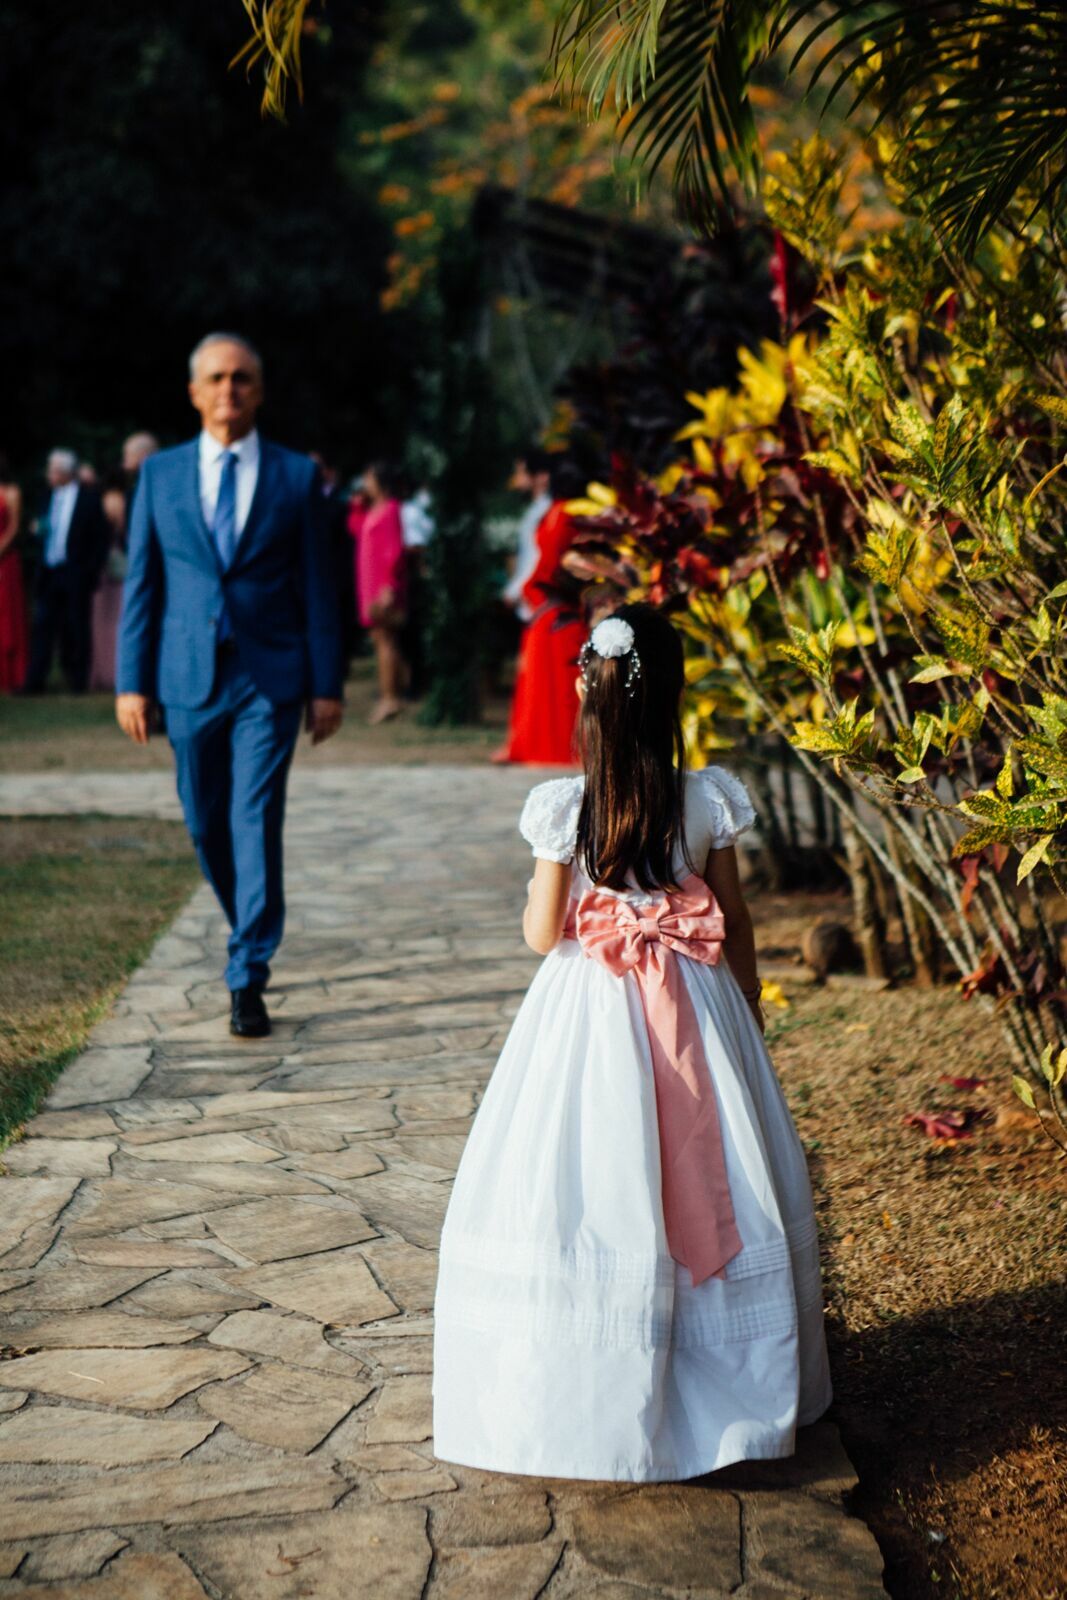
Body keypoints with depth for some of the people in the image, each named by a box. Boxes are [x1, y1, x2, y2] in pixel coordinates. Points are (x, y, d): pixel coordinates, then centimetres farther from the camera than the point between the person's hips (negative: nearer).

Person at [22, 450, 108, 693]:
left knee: (76, 627, 2)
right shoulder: (50, 495, 13)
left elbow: (101, 537, -5)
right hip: (49, 572, 5)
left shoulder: (88, 497, -4)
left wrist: (92, 569, -9)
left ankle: (77, 679, 11)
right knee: (42, 625, 0)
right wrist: (39, 529, 0)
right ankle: (34, 680, 1)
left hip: (75, 573, -5)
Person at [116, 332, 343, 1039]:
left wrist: (326, 685, -2)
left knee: (257, 824, -8)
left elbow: (318, 586, 2)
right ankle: (251, 932, 36)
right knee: (206, 824, 11)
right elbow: (142, 583, 7)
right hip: (188, 679, 3)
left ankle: (248, 979, -2)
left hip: (269, 678, -3)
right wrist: (132, 682, 2)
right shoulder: (160, 473, 7)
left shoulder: (297, 476, 2)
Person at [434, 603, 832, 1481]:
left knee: (590, 1198, 8)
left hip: (591, 1013, -2)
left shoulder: (564, 807, -14)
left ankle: (591, 1387, 16)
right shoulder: (708, 799, -8)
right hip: (696, 1009, 2)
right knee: (706, 1186, 15)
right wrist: (749, 1016, 14)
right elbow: (735, 921, 1)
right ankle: (726, 1380, 28)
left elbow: (541, 934, -8)